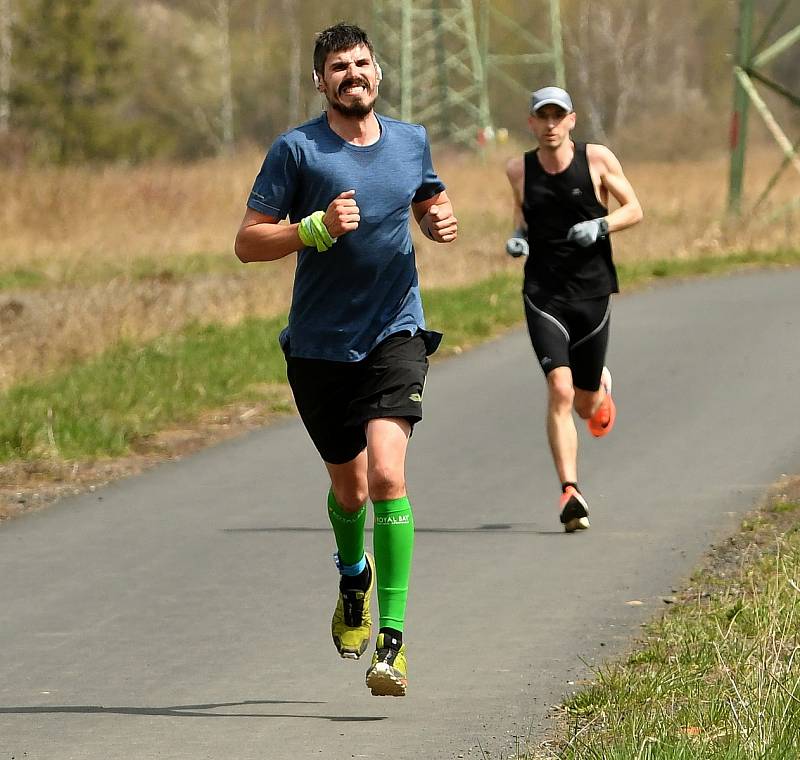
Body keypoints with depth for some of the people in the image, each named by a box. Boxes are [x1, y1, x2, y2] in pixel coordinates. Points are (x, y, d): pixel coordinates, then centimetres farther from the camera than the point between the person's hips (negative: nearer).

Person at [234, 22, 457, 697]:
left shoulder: (411, 142, 7)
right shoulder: (297, 150, -4)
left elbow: (431, 201, 26)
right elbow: (248, 241, -6)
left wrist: (442, 223, 2)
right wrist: (317, 228, -22)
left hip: (395, 334, 0)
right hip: (319, 344, 0)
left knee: (387, 470, -20)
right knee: (349, 486, 12)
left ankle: (393, 640, -19)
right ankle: (354, 574, 49)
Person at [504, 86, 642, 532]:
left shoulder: (598, 159, -4)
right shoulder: (519, 170, 1)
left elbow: (634, 210, 3)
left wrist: (601, 226, -16)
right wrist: (518, 236, 0)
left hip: (592, 292, 0)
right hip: (544, 294, 0)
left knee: (585, 405, 12)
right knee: (560, 390, -19)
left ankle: (601, 387, 51)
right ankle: (571, 492, -19)